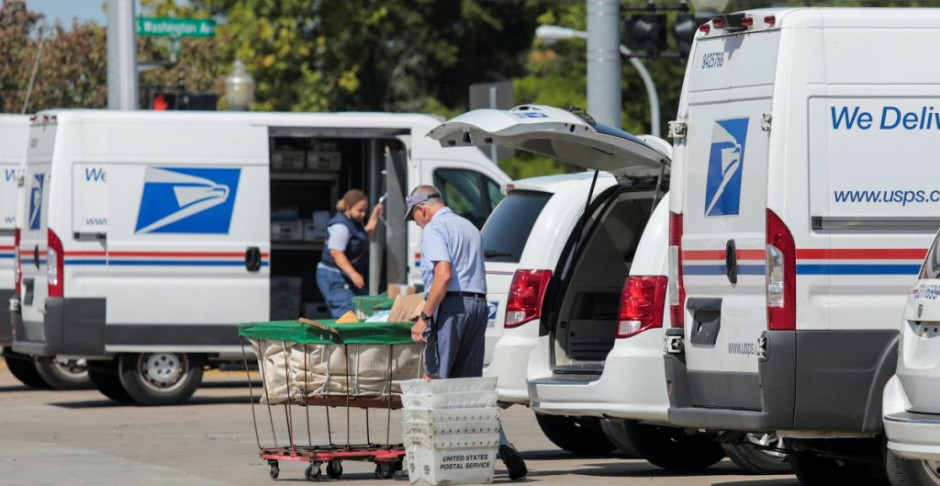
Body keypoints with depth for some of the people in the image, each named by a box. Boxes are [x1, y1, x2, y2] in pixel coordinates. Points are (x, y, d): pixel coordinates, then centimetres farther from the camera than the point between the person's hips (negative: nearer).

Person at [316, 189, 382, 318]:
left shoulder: (354, 223, 14)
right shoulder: (340, 226, -19)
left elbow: (366, 238, 31)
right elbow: (336, 253, -27)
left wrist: (374, 217, 22)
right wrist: (353, 274, -34)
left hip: (347, 278, 10)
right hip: (334, 278, -10)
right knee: (348, 315, -19)